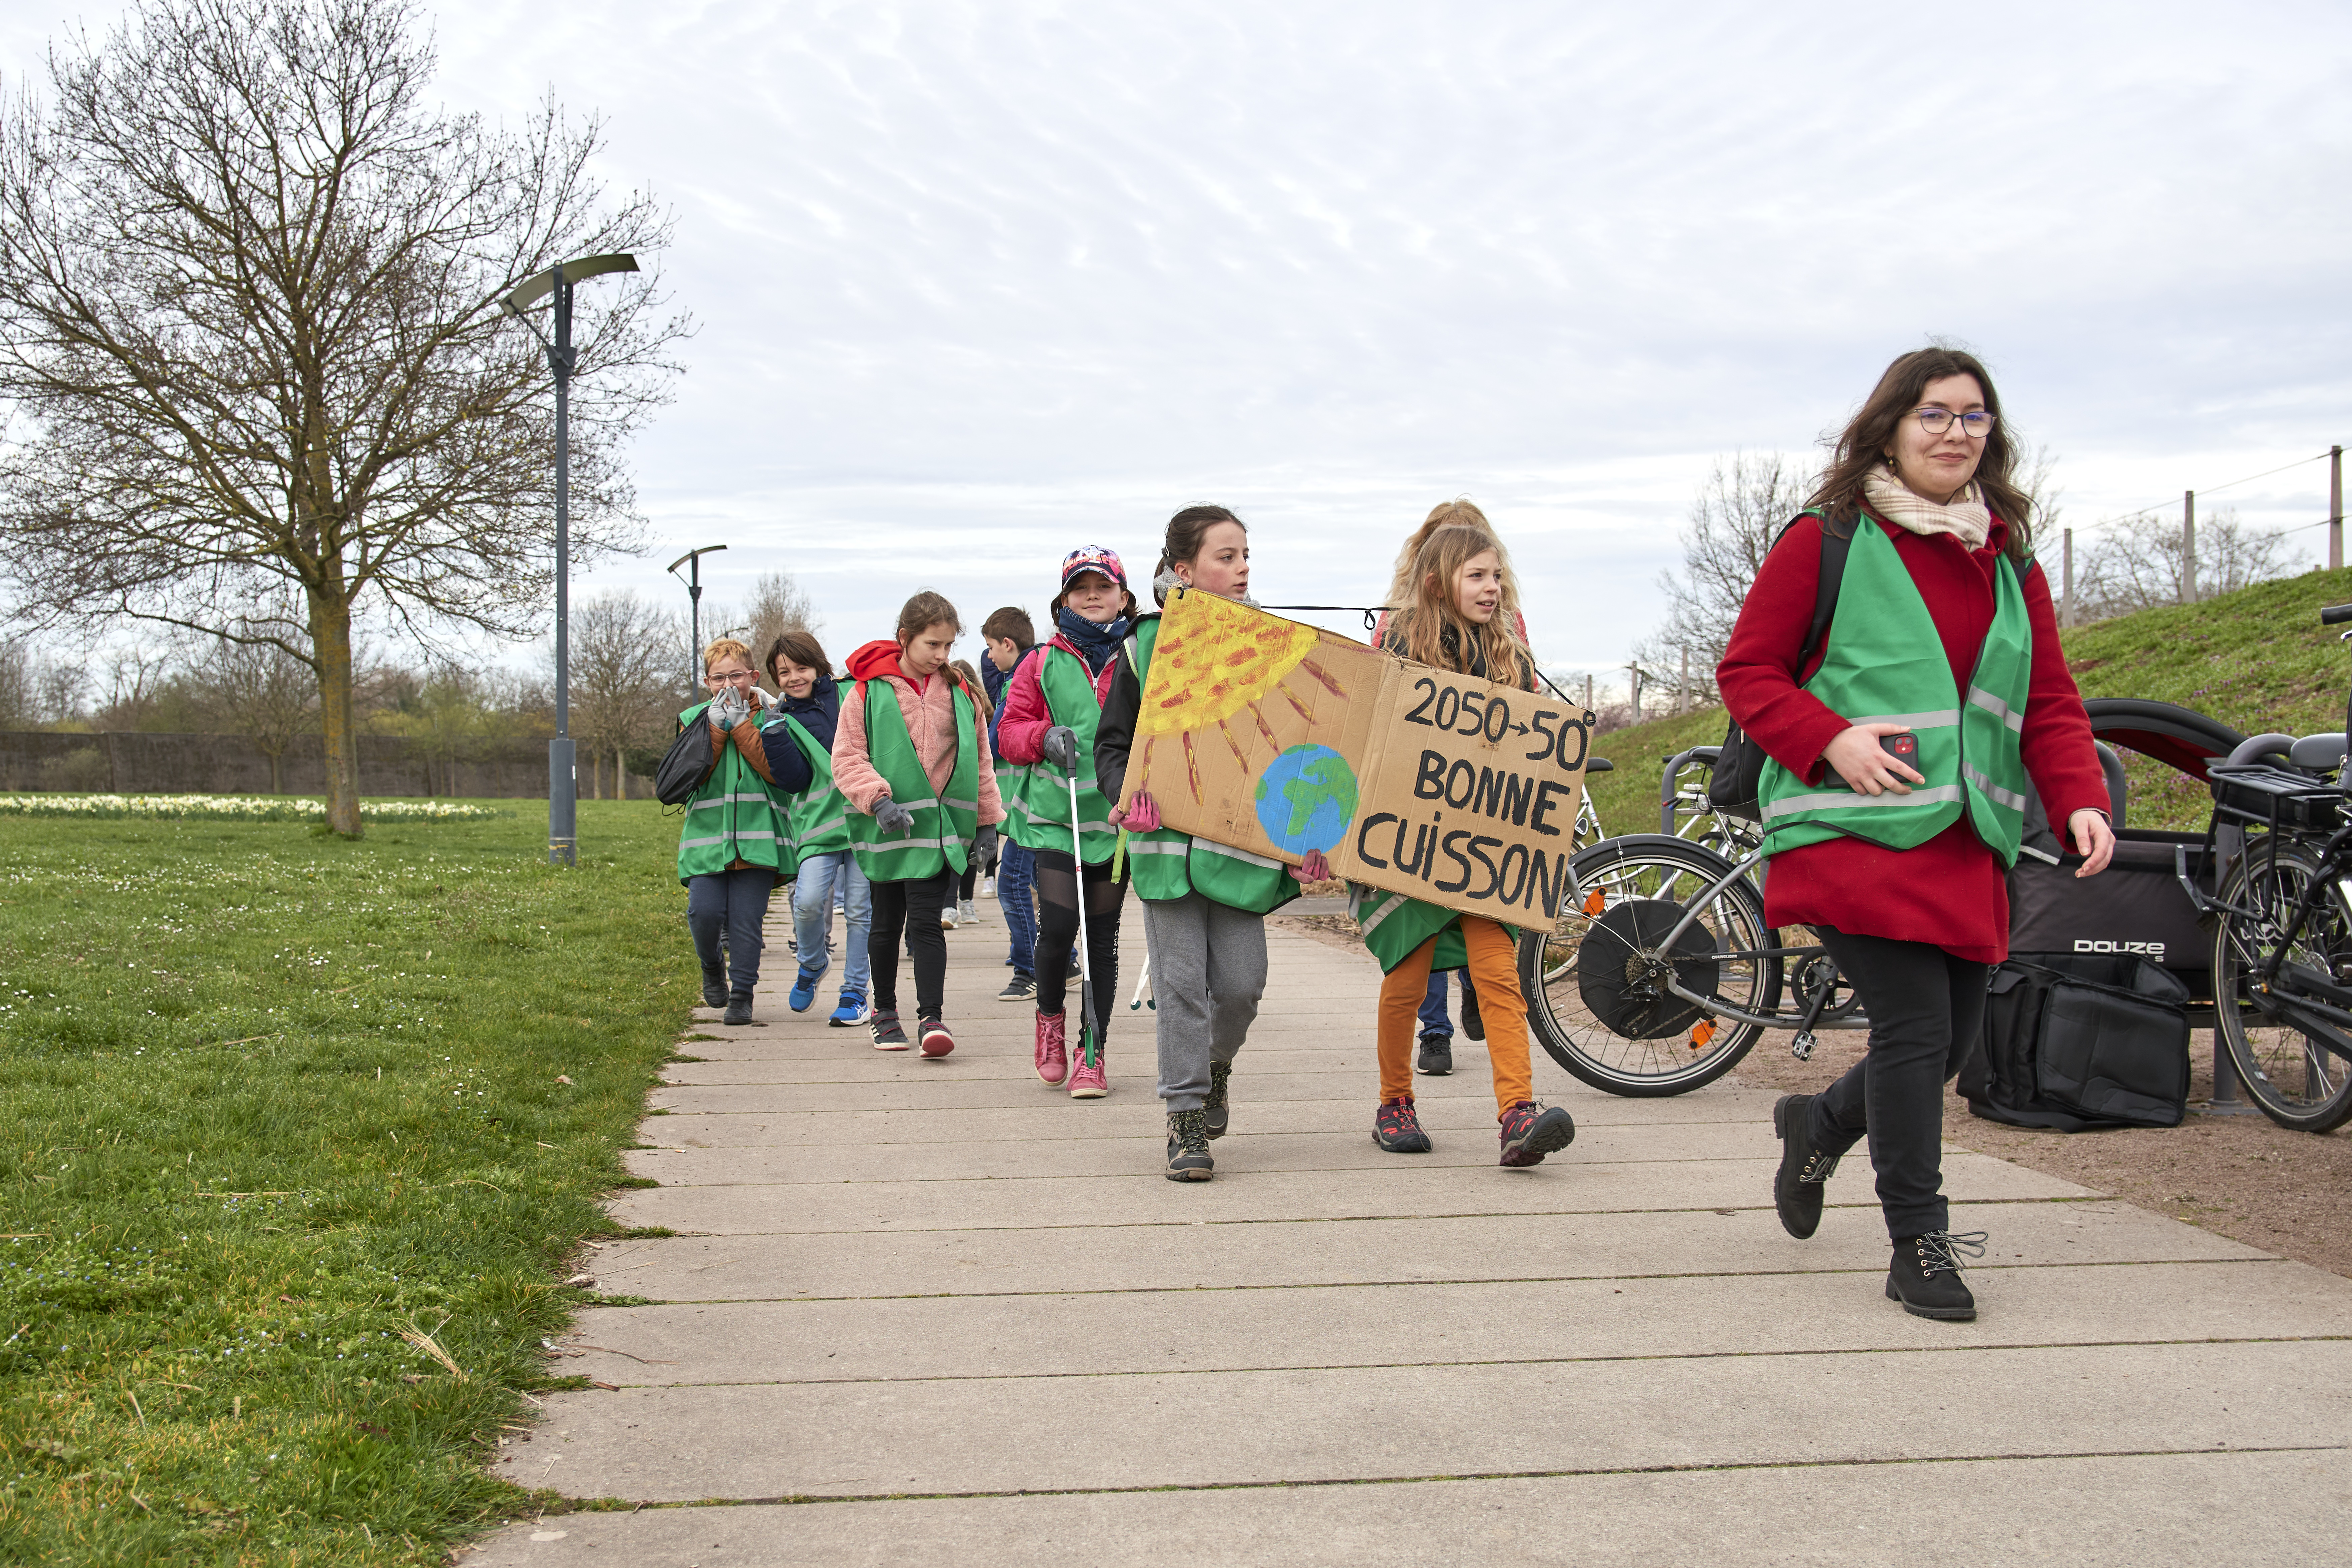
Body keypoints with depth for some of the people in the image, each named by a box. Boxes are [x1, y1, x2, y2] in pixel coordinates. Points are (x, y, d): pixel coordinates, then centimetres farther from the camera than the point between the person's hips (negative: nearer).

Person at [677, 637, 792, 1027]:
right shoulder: (695, 718, 10)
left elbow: (773, 771, -8)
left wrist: (741, 724, -10)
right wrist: (717, 727, -11)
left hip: (757, 837, -1)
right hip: (707, 834, 1)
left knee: (747, 919, -6)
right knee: (704, 911, -13)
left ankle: (742, 994, 7)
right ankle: (712, 966, 17)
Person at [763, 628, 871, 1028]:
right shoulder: (785, 718, 9)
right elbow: (794, 781, -1)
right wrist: (775, 737, -10)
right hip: (819, 821, 1)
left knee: (860, 909, -1)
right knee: (808, 901, -16)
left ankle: (855, 994, 11)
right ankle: (812, 963, 14)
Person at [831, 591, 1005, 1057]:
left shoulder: (960, 693, 5)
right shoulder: (869, 690, -3)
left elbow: (980, 762, 12)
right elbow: (847, 758, -5)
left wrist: (987, 822, 10)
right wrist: (878, 799, -19)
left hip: (941, 826, 0)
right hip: (887, 827, 0)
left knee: (926, 921, -9)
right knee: (887, 922, 12)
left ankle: (932, 1017, -10)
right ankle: (885, 1012, 27)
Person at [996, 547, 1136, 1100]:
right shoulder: (1043, 664, 5)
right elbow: (1011, 731, 6)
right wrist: (1045, 736, -14)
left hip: (1116, 815, 1)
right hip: (1055, 814, -1)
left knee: (1103, 936, 5)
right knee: (1056, 928, -10)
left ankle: (1092, 1053, 14)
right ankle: (1050, 1017, 20)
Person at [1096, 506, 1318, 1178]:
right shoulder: (1145, 646, 2)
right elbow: (1113, 741, 5)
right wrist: (1128, 793, -16)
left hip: (1241, 838, 2)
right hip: (1167, 834, -2)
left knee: (1241, 982, -1)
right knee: (1181, 979, -4)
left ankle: (1215, 1062, 31)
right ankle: (1187, 1118, 7)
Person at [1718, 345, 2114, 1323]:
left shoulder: (2007, 559, 14)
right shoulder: (1828, 540, -2)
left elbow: (2049, 700, 13)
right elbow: (1748, 671, -1)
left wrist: (2080, 800, -4)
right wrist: (1831, 739, -17)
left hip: (1965, 839, 6)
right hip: (1853, 828, -6)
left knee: (1953, 1034, 9)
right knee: (1914, 1023, -13)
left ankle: (1819, 1125, 39)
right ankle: (1918, 1246, 0)